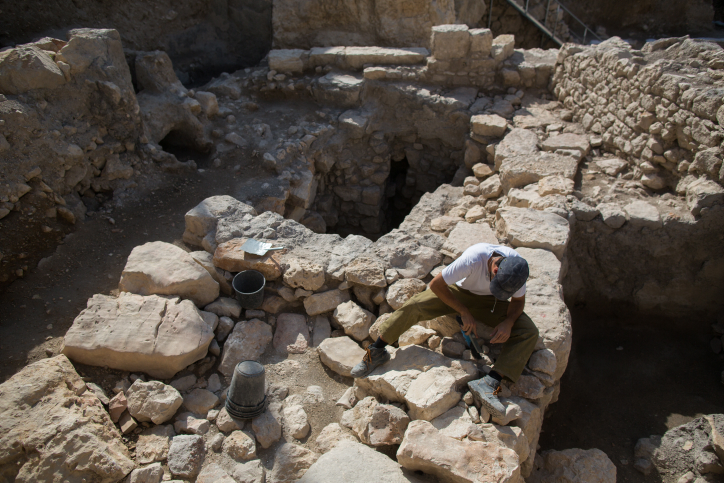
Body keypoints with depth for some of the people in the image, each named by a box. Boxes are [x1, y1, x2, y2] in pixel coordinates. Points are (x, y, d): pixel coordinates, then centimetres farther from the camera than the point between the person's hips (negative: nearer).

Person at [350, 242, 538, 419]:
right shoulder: (473, 259, -39)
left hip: (488, 301, 3)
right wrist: (464, 312, -25)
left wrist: (508, 322, -29)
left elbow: (518, 300, -8)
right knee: (414, 306, -26)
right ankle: (377, 352, -12)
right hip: (459, 290, -2)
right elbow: (436, 284, -28)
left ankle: (490, 383, -31)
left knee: (529, 332, -21)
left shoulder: (517, 267, -27)